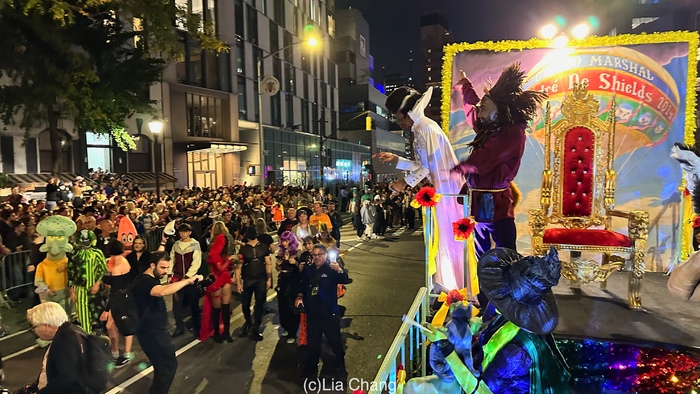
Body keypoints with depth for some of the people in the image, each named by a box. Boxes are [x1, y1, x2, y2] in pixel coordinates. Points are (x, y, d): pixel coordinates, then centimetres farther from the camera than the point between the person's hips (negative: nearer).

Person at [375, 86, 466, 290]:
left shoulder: (424, 128, -14)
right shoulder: (422, 129, 17)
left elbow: (428, 165, -17)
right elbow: (422, 165, 17)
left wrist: (406, 182, -9)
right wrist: (394, 159, 17)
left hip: (445, 187, -10)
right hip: (442, 188, 10)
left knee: (447, 236, -2)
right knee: (444, 236, 15)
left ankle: (451, 287, 9)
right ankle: (447, 285, 26)